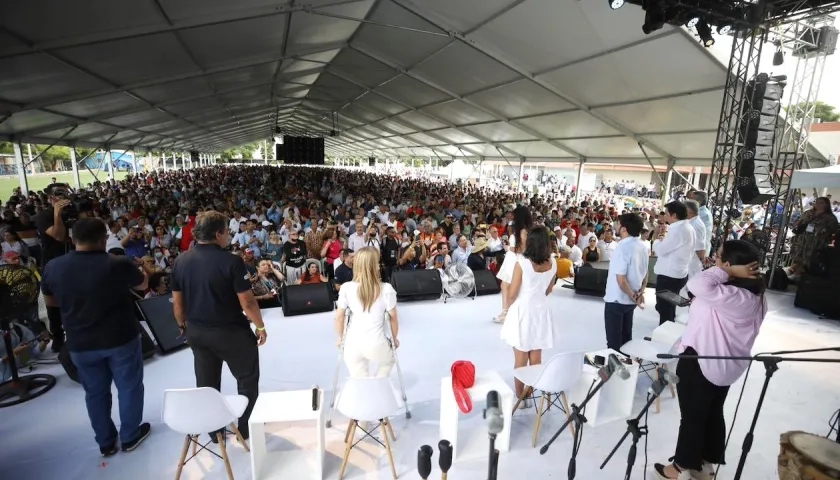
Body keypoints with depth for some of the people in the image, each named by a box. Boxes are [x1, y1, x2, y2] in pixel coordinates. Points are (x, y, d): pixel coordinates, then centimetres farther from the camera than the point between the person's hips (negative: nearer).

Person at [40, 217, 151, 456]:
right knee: (129, 387, 15)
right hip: (121, 339, -4)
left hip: (80, 343, 4)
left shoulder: (53, 267, -8)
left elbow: (49, 302, 9)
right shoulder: (118, 264, -21)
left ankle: (106, 442, 34)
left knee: (95, 392, 19)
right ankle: (130, 436, 29)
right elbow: (143, 285, -3)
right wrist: (142, 271, 17)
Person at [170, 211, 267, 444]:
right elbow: (247, 302, -19)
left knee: (207, 383, 20)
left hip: (197, 332, 6)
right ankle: (246, 429, 25)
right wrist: (260, 326, -5)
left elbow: (177, 301, 6)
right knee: (248, 379, 15)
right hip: (231, 331, -6)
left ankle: (214, 432, 35)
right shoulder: (231, 262, -21)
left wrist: (184, 326, 20)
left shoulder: (181, 260, -2)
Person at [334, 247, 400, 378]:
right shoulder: (386, 289, -14)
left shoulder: (346, 288, -9)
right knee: (388, 362, 33)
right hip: (376, 344, -1)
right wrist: (395, 338, 14)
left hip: (352, 343, 2)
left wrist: (339, 338, 16)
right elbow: (393, 317, -3)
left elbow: (339, 317, -2)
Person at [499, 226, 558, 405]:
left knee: (520, 359, 8)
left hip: (523, 310, -5)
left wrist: (509, 306, 8)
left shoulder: (521, 263, -18)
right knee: (536, 358, 17)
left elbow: (512, 293, -13)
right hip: (541, 310, 5)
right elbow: (548, 290, 11)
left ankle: (520, 397, 19)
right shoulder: (552, 264, -2)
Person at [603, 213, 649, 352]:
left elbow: (621, 280, -24)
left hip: (616, 299, -8)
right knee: (626, 335, 21)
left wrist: (633, 296, -12)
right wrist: (640, 293, 3)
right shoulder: (642, 246, 3)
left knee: (614, 339, 7)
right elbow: (645, 273, 10)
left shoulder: (623, 247, -23)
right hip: (630, 300, 8)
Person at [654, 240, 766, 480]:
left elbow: (698, 285, -43)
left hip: (701, 363, -9)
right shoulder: (753, 295, 3)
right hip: (724, 363, 9)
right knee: (713, 413, 23)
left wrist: (724, 271, -28)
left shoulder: (733, 296, -30)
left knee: (692, 416, 8)